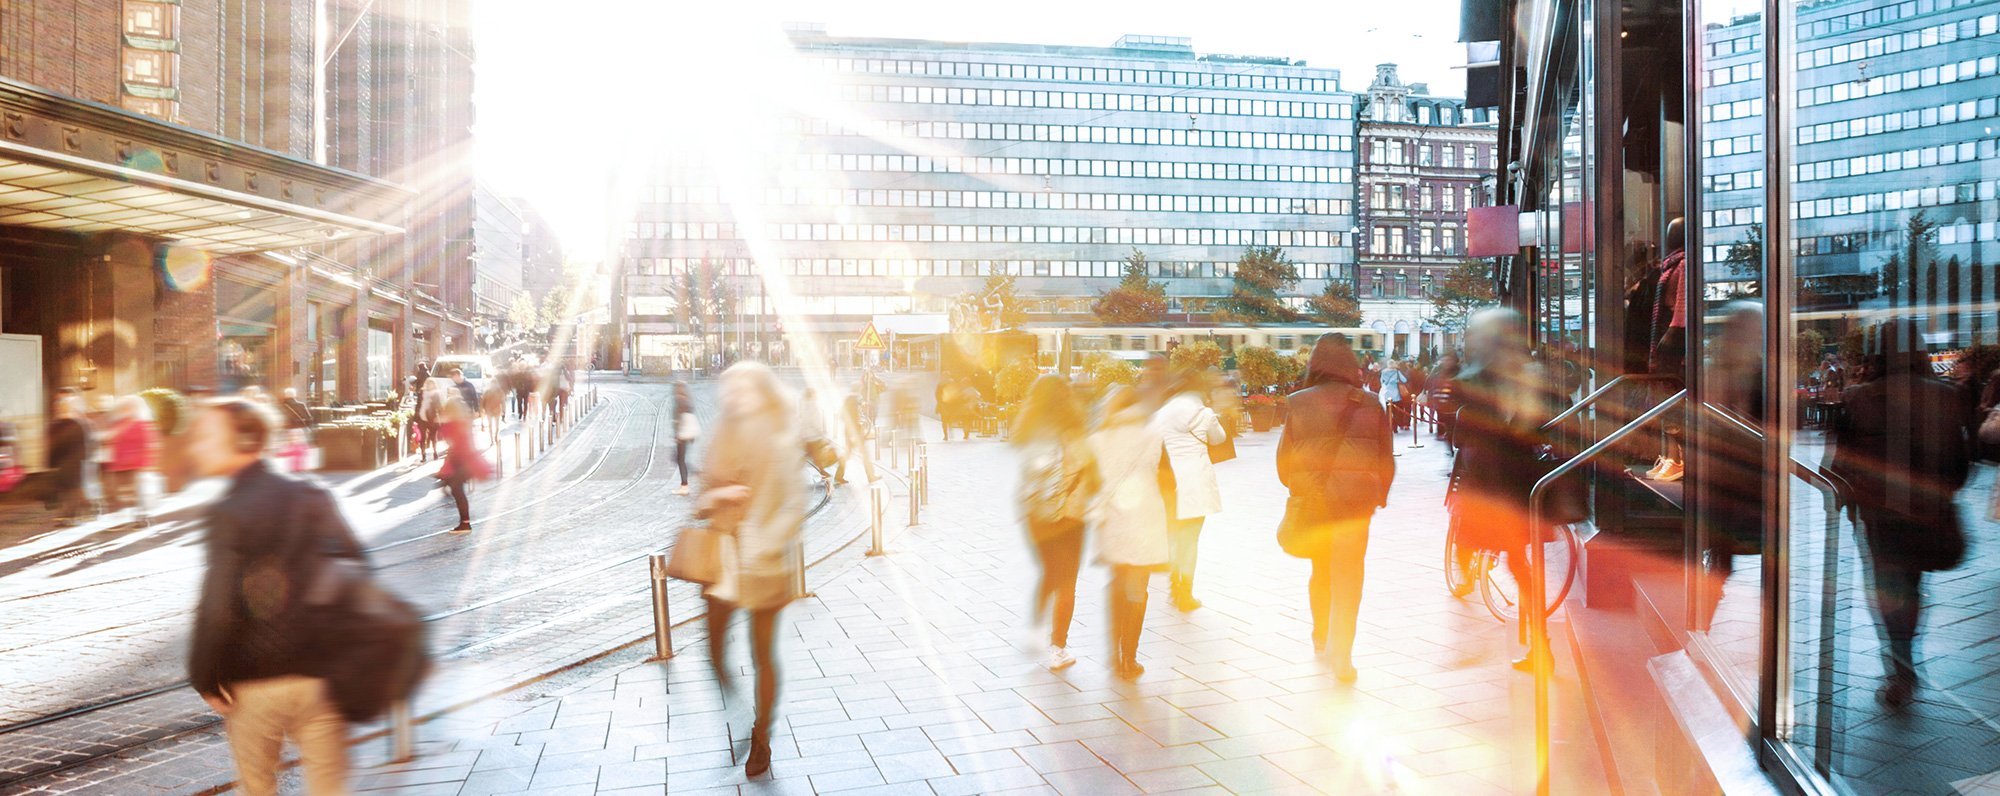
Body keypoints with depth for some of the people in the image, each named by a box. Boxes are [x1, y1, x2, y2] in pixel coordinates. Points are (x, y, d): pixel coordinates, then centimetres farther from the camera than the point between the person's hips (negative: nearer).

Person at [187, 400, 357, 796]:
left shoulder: (228, 514, -12)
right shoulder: (313, 499, 2)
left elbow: (218, 610, -19)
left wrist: (205, 679, -5)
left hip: (255, 683, -4)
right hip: (321, 674, 4)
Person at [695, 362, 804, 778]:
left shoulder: (779, 443, -7)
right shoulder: (724, 439, 7)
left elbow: (794, 506, -11)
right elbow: (703, 500, 11)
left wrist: (764, 546, -20)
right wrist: (715, 497, -12)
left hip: (763, 563, -4)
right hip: (723, 558, 4)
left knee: (763, 654, 5)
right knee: (716, 648, 4)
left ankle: (761, 739, 21)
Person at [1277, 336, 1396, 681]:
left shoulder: (1299, 404, -4)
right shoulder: (1371, 405, -3)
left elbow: (1284, 456, 2)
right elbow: (1387, 458, 6)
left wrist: (1297, 488, 19)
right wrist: (1379, 495, 19)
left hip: (1312, 498, 1)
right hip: (1355, 501, -1)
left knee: (1320, 569, 20)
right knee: (1348, 574, 2)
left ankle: (1321, 638, 36)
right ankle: (1342, 654, -4)